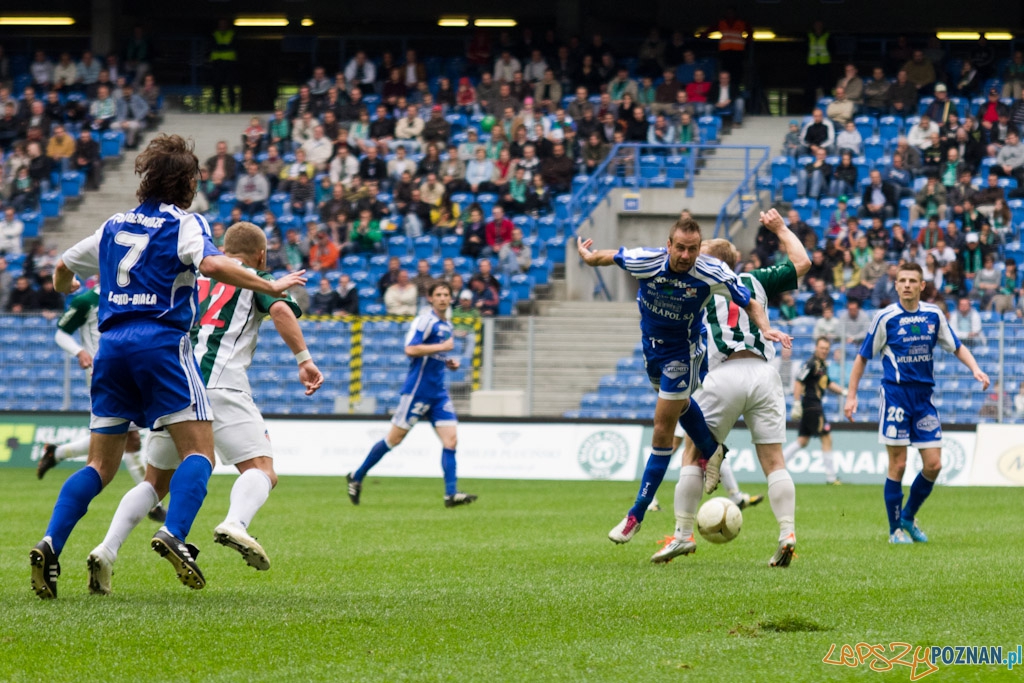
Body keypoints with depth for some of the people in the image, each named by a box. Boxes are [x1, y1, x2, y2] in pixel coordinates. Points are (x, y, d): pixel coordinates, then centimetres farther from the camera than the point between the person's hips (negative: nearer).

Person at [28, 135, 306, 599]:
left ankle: (50, 545, -8)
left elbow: (63, 269, 31)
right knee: (198, 451, -4)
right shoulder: (183, 223, 1)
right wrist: (270, 286, -12)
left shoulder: (114, 226, 19)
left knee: (101, 464, 9)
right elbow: (210, 265, -19)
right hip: (161, 342, -6)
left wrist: (65, 287, 55)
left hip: (111, 346, 6)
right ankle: (173, 535, -28)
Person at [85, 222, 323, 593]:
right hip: (221, 382, -5)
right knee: (261, 469, -7)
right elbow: (281, 310, -5)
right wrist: (304, 359, -10)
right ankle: (235, 524, -39)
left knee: (156, 481, 16)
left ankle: (107, 549, -4)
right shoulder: (257, 278, 16)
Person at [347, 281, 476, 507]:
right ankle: (356, 477, 13)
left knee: (451, 439, -6)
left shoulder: (447, 326, 17)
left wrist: (449, 363, 10)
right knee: (394, 439, -1)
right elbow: (410, 349, -22)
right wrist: (443, 346, -18)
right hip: (418, 389, -8)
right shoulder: (425, 320, -10)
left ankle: (451, 493, -10)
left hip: (438, 393, 8)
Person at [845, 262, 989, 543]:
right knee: (898, 465, -4)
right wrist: (851, 396, -3)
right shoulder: (886, 317, -5)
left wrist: (975, 368, -3)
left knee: (933, 465, 0)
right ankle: (895, 529, 9)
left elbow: (957, 347, 15)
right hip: (895, 395, -4)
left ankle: (908, 518, 21)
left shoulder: (933, 314, 5)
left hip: (924, 398, 4)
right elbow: (863, 357, 1)